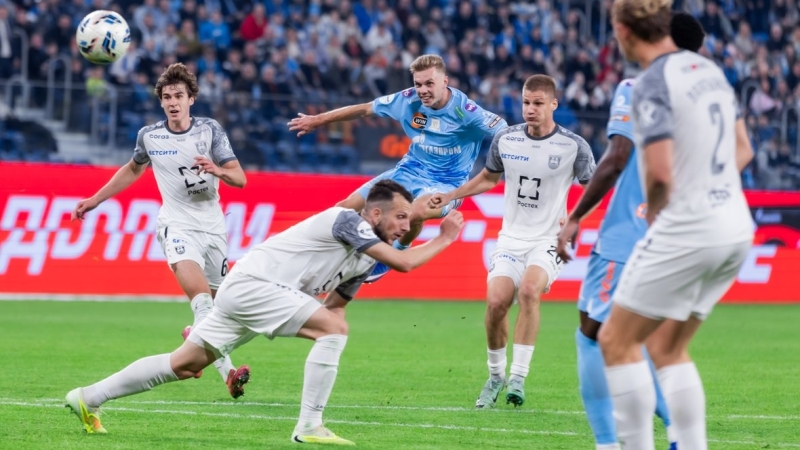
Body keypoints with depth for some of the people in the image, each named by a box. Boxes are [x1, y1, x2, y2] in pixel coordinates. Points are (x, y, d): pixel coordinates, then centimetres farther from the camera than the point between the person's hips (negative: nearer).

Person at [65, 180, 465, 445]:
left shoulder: (364, 261, 12)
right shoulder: (347, 220, -16)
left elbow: (334, 305, 21)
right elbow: (404, 262, -23)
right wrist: (444, 239, -11)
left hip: (245, 291, 10)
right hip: (251, 282, -10)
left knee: (185, 365, 14)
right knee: (334, 328, -19)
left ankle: (88, 398, 21)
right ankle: (308, 426, -18)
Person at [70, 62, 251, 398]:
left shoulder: (210, 129, -2)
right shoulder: (149, 136, 1)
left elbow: (240, 179, -6)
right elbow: (133, 169, 23)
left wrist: (217, 170, -28)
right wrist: (95, 200, 26)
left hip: (213, 228, 2)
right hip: (177, 225, -2)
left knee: (215, 302, 8)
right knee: (200, 293, -25)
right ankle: (226, 370, -38)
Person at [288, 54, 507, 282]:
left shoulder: (464, 110, -24)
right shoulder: (408, 100, -10)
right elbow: (363, 109, 4)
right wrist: (318, 120, 10)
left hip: (447, 183, -6)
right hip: (410, 172, 6)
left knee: (416, 212, -38)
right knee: (346, 209, 0)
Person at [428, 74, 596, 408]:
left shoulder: (573, 146, -7)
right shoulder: (505, 140, 3)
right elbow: (489, 177, 22)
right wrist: (450, 196, 14)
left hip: (548, 240, -3)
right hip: (511, 237, 3)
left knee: (529, 290, -30)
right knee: (496, 301, -16)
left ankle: (518, 377, -24)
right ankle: (496, 375, 7)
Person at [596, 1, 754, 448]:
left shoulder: (653, 84, -14)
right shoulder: (708, 69, 12)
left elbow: (660, 173, -21)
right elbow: (743, 149, 20)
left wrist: (653, 212, -1)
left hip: (685, 232, -8)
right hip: (735, 229, 8)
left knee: (618, 340, 4)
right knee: (668, 348, 18)